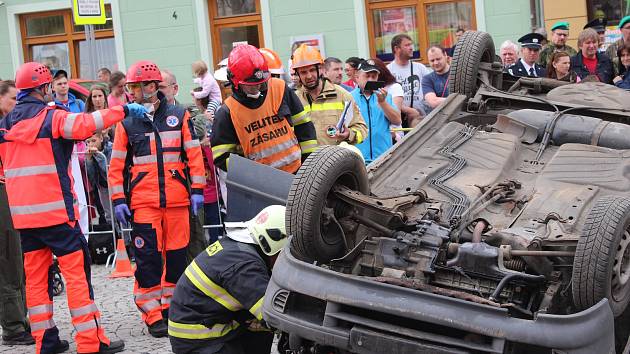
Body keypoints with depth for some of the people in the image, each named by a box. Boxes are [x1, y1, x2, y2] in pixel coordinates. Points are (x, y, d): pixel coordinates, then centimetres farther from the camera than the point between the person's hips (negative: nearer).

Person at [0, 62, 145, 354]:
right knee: (77, 272, -3)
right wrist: (123, 110, -23)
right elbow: (84, 124, -27)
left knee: (36, 276, 11)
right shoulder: (51, 117, -8)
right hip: (55, 209, -7)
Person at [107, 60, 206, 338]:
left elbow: (194, 155, 5)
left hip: (177, 200, 1)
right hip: (143, 203, -1)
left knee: (176, 255, 7)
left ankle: (172, 308, 22)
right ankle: (152, 316, 6)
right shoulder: (126, 123, 5)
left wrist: (197, 190, 0)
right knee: (148, 258, -3)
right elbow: (117, 165, 7)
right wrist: (118, 200, 0)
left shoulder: (179, 116, 5)